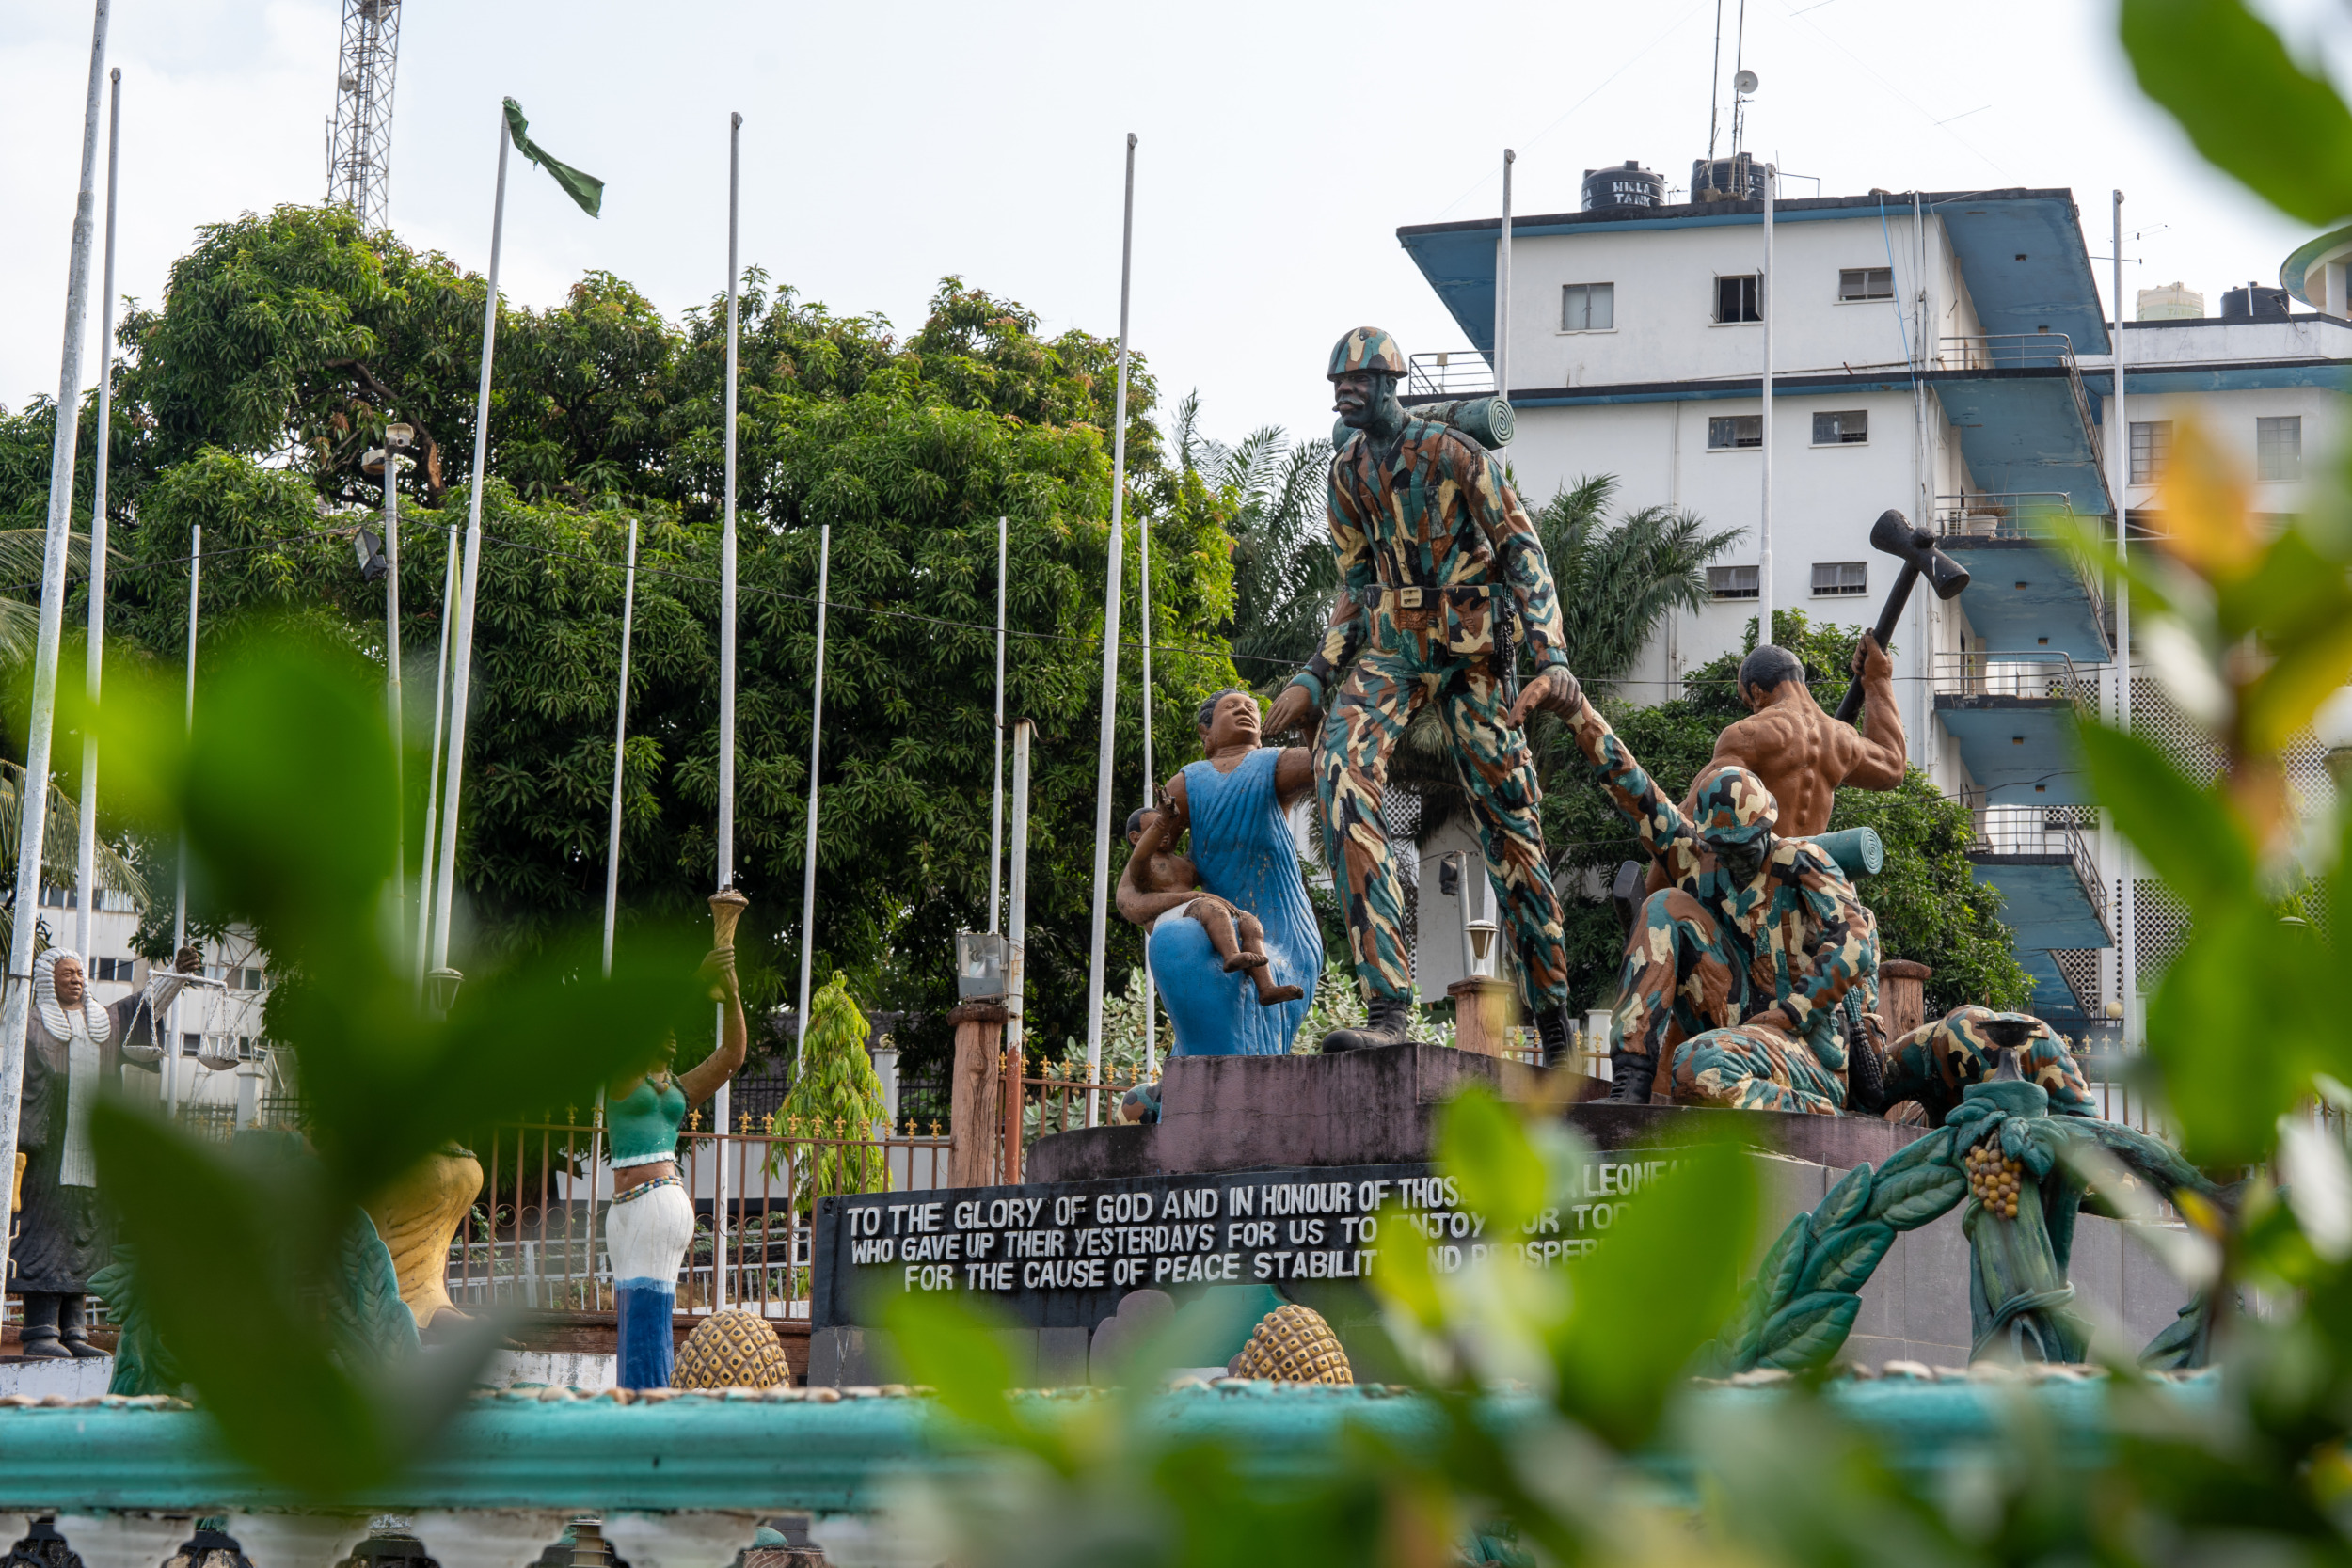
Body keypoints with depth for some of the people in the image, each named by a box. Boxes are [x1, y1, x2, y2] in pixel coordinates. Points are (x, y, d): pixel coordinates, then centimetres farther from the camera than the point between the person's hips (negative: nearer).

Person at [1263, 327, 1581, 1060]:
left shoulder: (1454, 453, -7)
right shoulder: (1348, 471, 10)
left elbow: (1523, 554, -8)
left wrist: (1552, 659, -18)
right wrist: (1315, 677, 10)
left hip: (1469, 648, -4)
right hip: (1390, 647, 4)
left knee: (1508, 817, -1)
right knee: (1342, 769, -23)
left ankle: (1554, 1019, 15)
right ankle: (1388, 1002, -29)